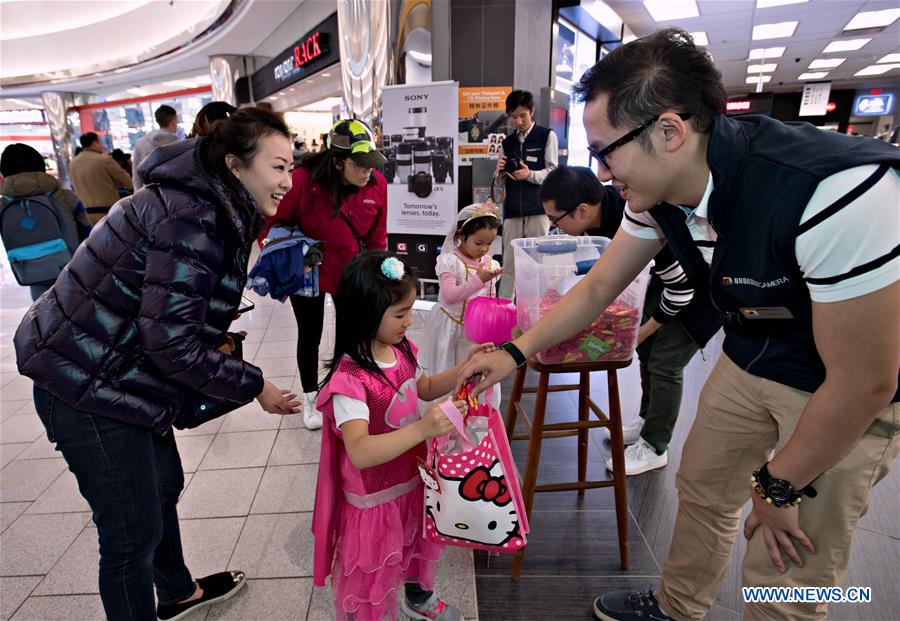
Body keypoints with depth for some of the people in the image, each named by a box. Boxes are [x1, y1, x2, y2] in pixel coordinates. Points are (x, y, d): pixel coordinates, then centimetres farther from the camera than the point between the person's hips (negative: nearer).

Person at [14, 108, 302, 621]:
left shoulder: (214, 208, 6)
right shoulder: (191, 219, -25)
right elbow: (171, 343, -27)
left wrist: (216, 340, 4)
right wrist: (254, 387, -18)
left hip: (122, 379, 10)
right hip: (88, 388, -10)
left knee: (164, 486, 25)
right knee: (133, 533, 3)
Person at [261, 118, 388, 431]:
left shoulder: (377, 184, -17)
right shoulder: (303, 180, -27)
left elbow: (377, 237, -3)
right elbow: (272, 223, -11)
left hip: (352, 271, 2)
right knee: (310, 335, 13)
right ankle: (310, 398, 35)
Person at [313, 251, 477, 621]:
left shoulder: (400, 349, -8)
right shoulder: (350, 379, -32)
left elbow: (426, 389, 11)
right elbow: (359, 452, -40)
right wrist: (422, 429, -50)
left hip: (412, 479, 8)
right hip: (374, 500, -8)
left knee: (420, 546, 32)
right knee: (370, 578, 14)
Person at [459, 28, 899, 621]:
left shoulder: (837, 190, -36)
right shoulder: (657, 190, -15)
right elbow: (598, 287, -1)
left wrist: (779, 486, -14)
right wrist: (515, 351, -5)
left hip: (848, 389, -6)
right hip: (750, 358, 6)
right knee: (701, 487, 19)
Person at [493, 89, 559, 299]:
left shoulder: (547, 136, 4)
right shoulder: (508, 141, 17)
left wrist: (530, 175, -19)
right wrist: (500, 171, -4)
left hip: (538, 209, -4)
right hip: (512, 210, 4)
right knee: (509, 263, 3)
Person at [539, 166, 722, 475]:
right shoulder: (601, 208, -14)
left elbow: (683, 287, -28)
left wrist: (644, 330, -14)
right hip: (668, 273, 8)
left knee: (664, 364, -5)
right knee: (647, 351, 14)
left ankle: (654, 448, 14)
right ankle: (646, 421, 34)